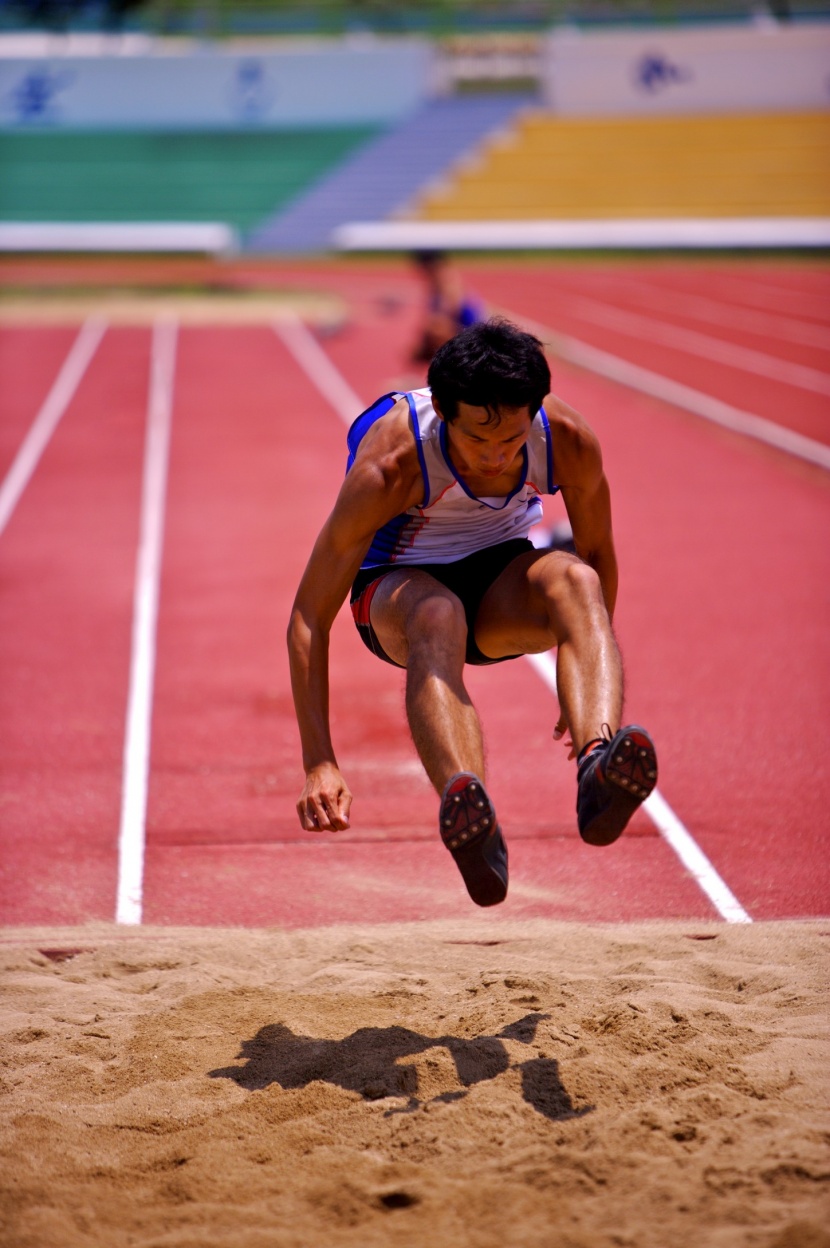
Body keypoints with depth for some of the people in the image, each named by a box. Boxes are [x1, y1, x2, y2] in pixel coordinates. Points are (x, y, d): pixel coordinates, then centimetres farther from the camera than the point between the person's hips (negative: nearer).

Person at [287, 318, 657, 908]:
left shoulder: (569, 442, -22)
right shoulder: (390, 465, -31)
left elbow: (598, 552, 0)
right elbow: (309, 616, -27)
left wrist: (589, 669, 7)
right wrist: (320, 764, -33)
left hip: (500, 575, 3)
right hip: (398, 584, -3)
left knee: (574, 579, -32)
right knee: (437, 617, -40)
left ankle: (599, 772, -55)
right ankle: (476, 832, -63)